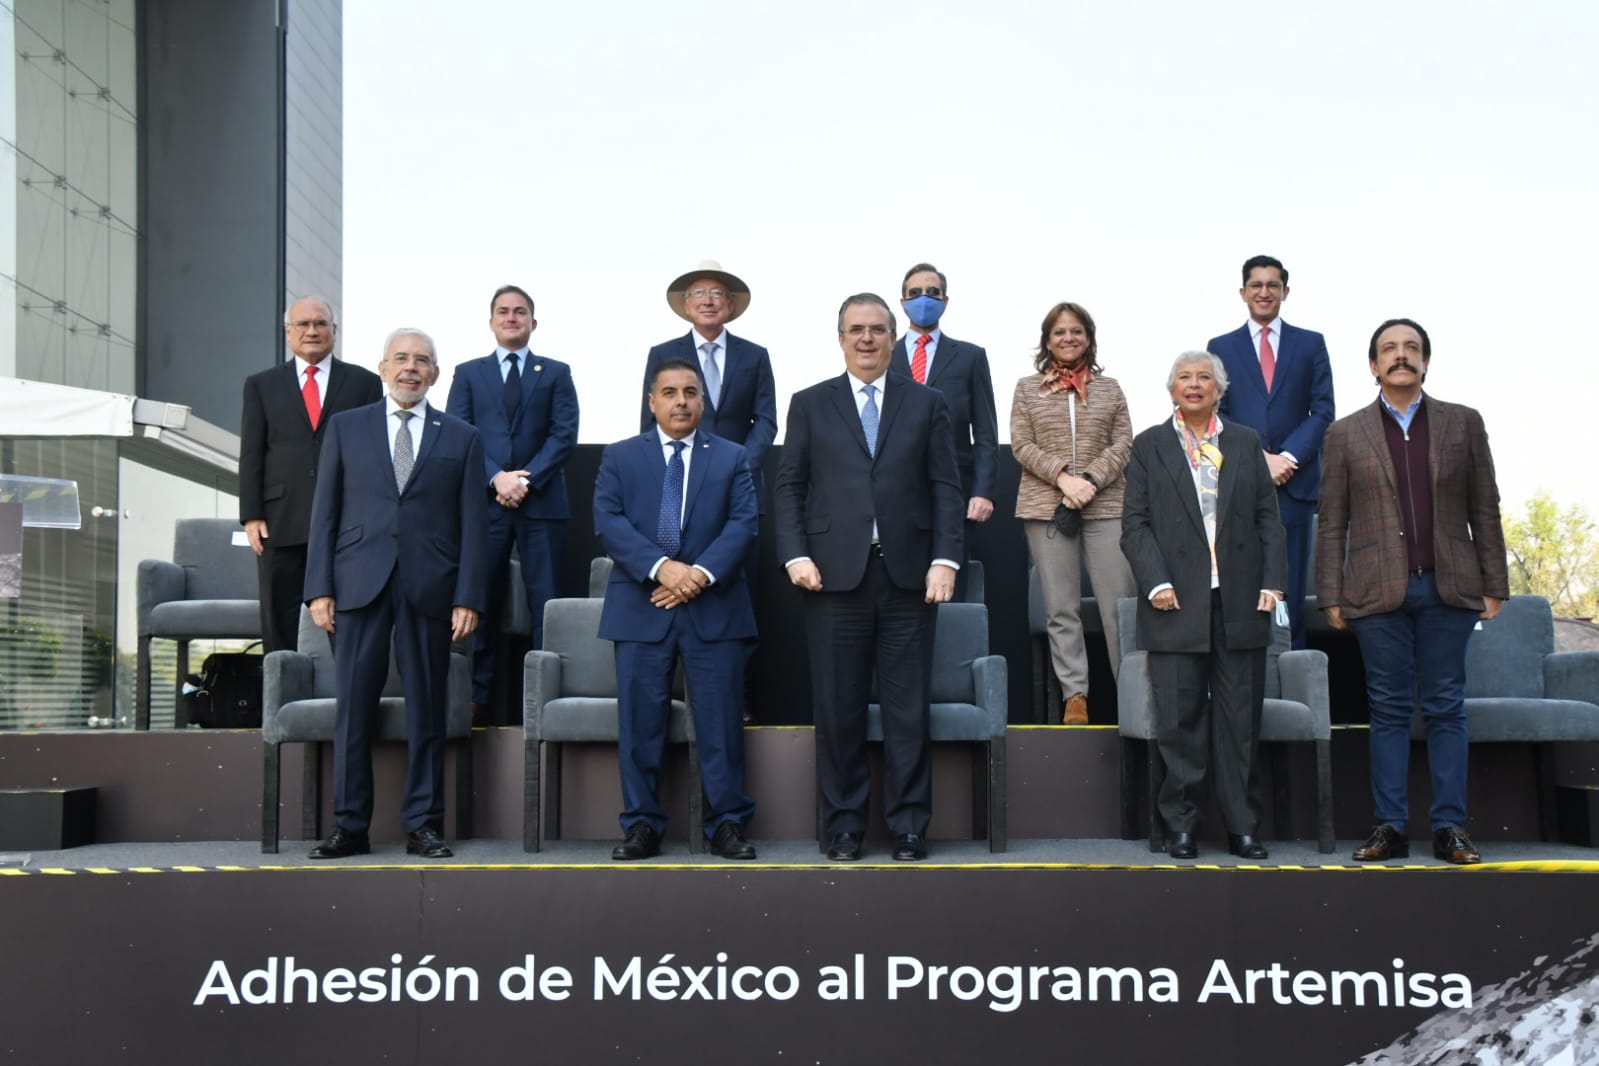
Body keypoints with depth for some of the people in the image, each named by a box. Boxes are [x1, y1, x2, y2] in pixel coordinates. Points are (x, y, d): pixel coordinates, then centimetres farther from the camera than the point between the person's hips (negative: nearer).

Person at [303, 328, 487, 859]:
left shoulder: (461, 438, 10)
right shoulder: (346, 428, 11)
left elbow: (472, 525, 6)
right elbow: (325, 513, 8)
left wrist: (468, 597, -3)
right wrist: (319, 588, 0)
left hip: (429, 590, 0)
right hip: (360, 585, 0)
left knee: (427, 711, 3)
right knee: (353, 708, 1)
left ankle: (422, 826, 11)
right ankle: (350, 826, 9)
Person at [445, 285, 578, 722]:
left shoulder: (556, 373, 12)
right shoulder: (468, 373, 14)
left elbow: (564, 435, 1)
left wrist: (527, 478, -12)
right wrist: (495, 477, -11)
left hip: (542, 503, -1)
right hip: (484, 503, 1)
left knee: (546, 603, -2)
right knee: (481, 602, 0)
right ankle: (478, 697, 4)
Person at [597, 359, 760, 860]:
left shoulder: (731, 458, 12)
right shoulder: (620, 457, 10)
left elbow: (743, 523, 1)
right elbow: (608, 522, -3)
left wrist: (702, 573, -14)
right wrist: (661, 567, -16)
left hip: (714, 607, 0)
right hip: (641, 608, 0)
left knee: (722, 720, 0)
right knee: (640, 721, 2)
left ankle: (727, 824, 8)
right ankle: (642, 825, 11)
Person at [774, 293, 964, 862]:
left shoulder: (927, 404, 11)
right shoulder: (809, 405, 11)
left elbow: (946, 487, 6)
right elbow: (788, 486, 7)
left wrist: (945, 559, -6)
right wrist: (796, 555, -6)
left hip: (908, 574, 0)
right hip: (835, 575, 0)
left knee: (908, 707, 3)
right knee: (839, 708, 3)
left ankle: (909, 827, 12)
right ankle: (844, 825, 13)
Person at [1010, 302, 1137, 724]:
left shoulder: (1109, 388, 12)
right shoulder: (1027, 389, 10)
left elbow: (1123, 444, 5)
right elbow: (1022, 445, 2)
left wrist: (1091, 479, -11)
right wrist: (1064, 477, -11)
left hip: (1106, 506, 0)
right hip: (1046, 507, 0)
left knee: (1119, 602, -5)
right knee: (1061, 608, 1)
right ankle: (1075, 696, 4)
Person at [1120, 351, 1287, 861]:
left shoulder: (1246, 443, 14)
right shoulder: (1149, 446, 8)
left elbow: (1268, 518, 11)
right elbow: (1135, 523, 3)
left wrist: (1272, 582, 0)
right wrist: (1156, 582, -10)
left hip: (1239, 603, 2)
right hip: (1177, 603, -2)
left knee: (1240, 719, 4)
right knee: (1180, 719, -1)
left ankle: (1242, 826, 12)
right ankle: (1180, 826, 8)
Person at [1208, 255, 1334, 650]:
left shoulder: (1311, 344, 12)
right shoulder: (1221, 347, 11)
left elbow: (1322, 411, 5)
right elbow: (1216, 414, 4)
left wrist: (1289, 457, -10)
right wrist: (1258, 459, -9)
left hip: (1295, 483, 1)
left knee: (1291, 593, 1)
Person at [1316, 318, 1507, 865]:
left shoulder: (1463, 423, 9)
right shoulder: (1346, 433, 7)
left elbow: (1484, 509, 8)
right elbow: (1332, 524, 5)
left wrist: (1493, 586, 3)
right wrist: (1332, 595, 0)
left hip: (1449, 589, 0)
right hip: (1379, 592, 0)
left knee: (1446, 709, 3)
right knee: (1389, 710, 3)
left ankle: (1450, 827, 7)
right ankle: (1390, 828, 7)